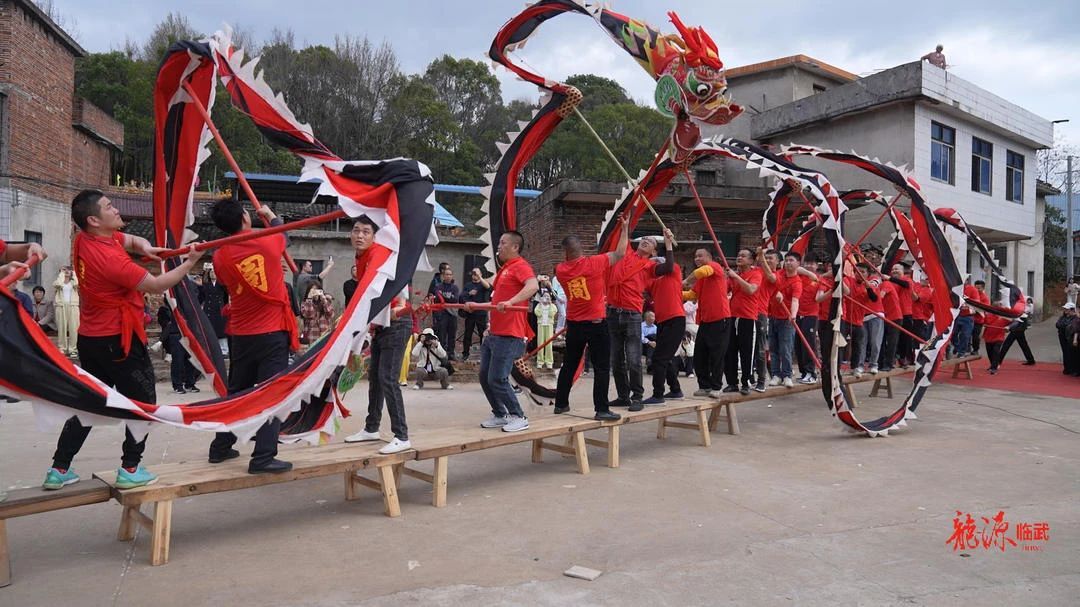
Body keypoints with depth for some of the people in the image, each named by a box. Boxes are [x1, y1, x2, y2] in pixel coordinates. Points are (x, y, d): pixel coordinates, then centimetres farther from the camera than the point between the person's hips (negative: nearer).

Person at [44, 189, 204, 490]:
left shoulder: (83, 240, 2)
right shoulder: (109, 258, -24)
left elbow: (130, 239, 17)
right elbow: (157, 285, -18)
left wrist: (144, 246, -6)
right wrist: (190, 262, -11)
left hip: (90, 338, 9)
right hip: (118, 341, -9)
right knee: (142, 403, 6)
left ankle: (59, 470, 21)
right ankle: (130, 470, 7)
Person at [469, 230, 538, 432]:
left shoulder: (520, 266, -10)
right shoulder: (504, 270, 19)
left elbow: (533, 286, -32)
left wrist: (510, 302, -42)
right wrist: (475, 306, 27)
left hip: (509, 336, -10)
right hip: (494, 334, 10)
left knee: (497, 379, -10)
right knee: (485, 377, 12)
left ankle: (519, 417, 5)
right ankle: (499, 415, 25)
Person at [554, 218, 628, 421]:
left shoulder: (560, 270, -2)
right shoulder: (594, 263, -11)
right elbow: (619, 253, 0)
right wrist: (625, 228, 10)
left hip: (573, 325, 5)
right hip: (596, 324, -4)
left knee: (569, 365, 16)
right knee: (601, 368, -1)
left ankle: (561, 403, 25)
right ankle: (601, 410, -4)